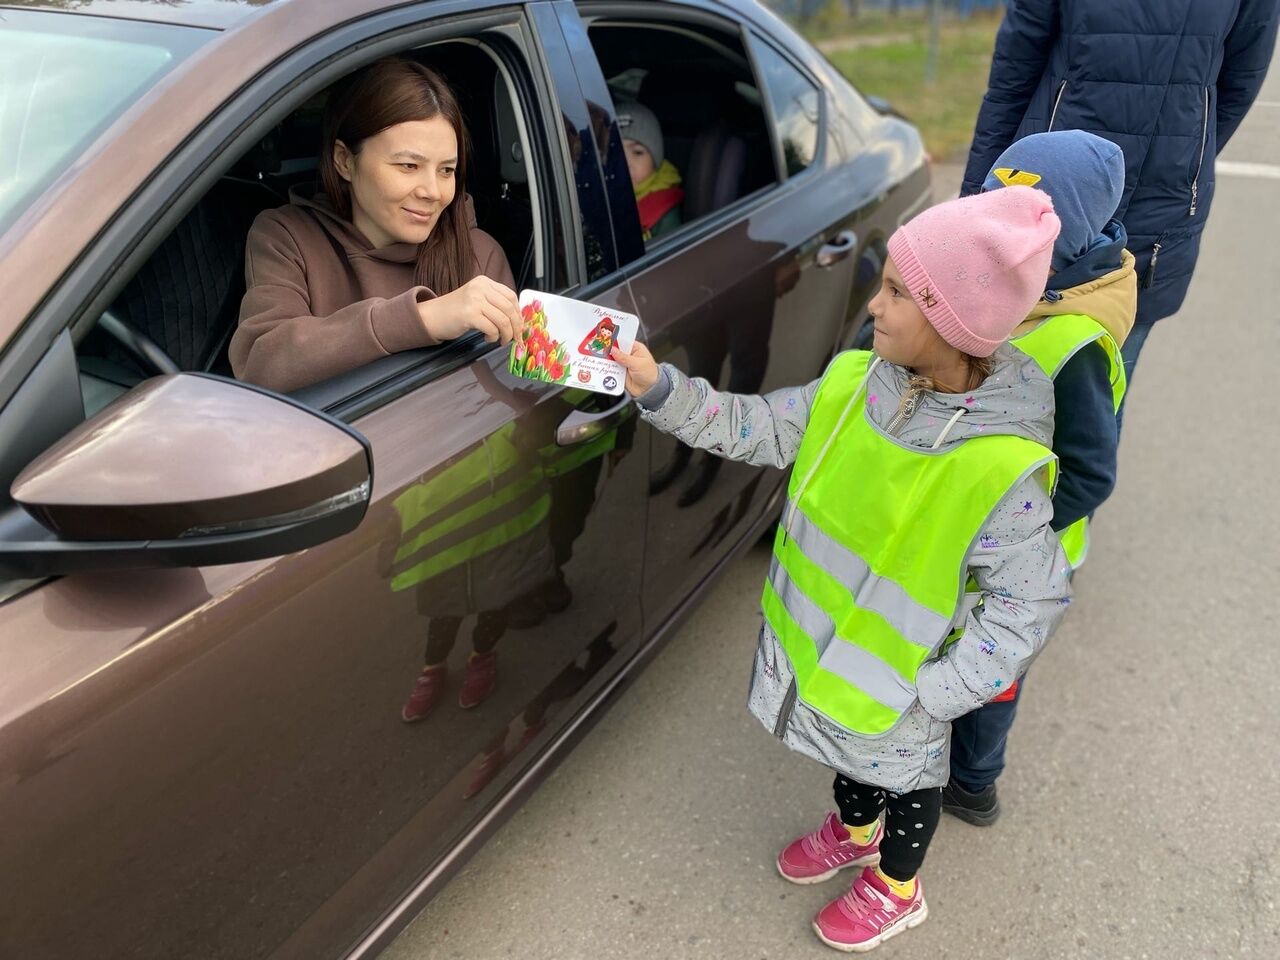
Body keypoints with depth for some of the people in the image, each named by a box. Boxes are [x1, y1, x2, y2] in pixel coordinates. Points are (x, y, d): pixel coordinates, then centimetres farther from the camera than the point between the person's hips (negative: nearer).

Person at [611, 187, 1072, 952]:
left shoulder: (1000, 467, -32)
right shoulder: (854, 384, -14)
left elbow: (1031, 601, -23)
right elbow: (756, 428, -5)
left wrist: (930, 693, -23)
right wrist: (661, 390, -16)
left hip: (897, 678, -5)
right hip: (823, 638, 6)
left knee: (904, 771, 24)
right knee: (850, 747, 32)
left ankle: (896, 887, 54)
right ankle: (854, 831, 64)